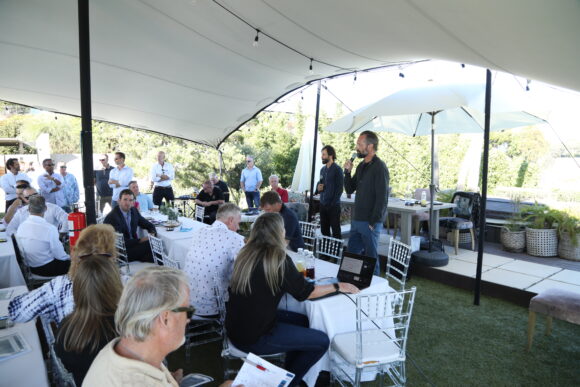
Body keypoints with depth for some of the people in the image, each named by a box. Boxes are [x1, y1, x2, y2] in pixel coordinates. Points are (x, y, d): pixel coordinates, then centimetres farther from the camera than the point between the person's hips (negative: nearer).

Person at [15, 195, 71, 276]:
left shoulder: (21, 226, -6)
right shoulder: (50, 229, -26)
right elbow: (60, 255, -18)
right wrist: (68, 257, 3)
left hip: (31, 268, 7)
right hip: (47, 269, -7)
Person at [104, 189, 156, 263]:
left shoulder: (133, 211, 7)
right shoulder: (111, 217, -14)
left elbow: (148, 225, 16)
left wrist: (152, 233, -6)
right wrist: (140, 240, -22)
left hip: (133, 245, 7)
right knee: (150, 244, -25)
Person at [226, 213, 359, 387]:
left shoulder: (246, 253, 2)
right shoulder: (278, 258, -20)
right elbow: (305, 292, -12)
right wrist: (337, 286, 1)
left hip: (237, 326, 8)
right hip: (253, 338, -8)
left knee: (301, 320, 22)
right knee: (322, 341, 1)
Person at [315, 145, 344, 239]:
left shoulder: (337, 169, -7)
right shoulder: (323, 169, 13)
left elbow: (339, 189, -10)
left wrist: (333, 203, -15)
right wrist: (318, 188, -1)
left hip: (333, 206, -7)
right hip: (323, 204, 7)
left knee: (335, 230, -1)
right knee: (324, 230, 12)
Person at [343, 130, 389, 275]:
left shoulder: (379, 167, -12)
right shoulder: (361, 166, 13)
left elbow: (382, 197, -17)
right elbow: (349, 189, 16)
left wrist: (373, 222, -17)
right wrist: (347, 172, 0)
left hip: (370, 222, -8)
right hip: (356, 220, 8)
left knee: (371, 257, 4)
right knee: (352, 254, 15)